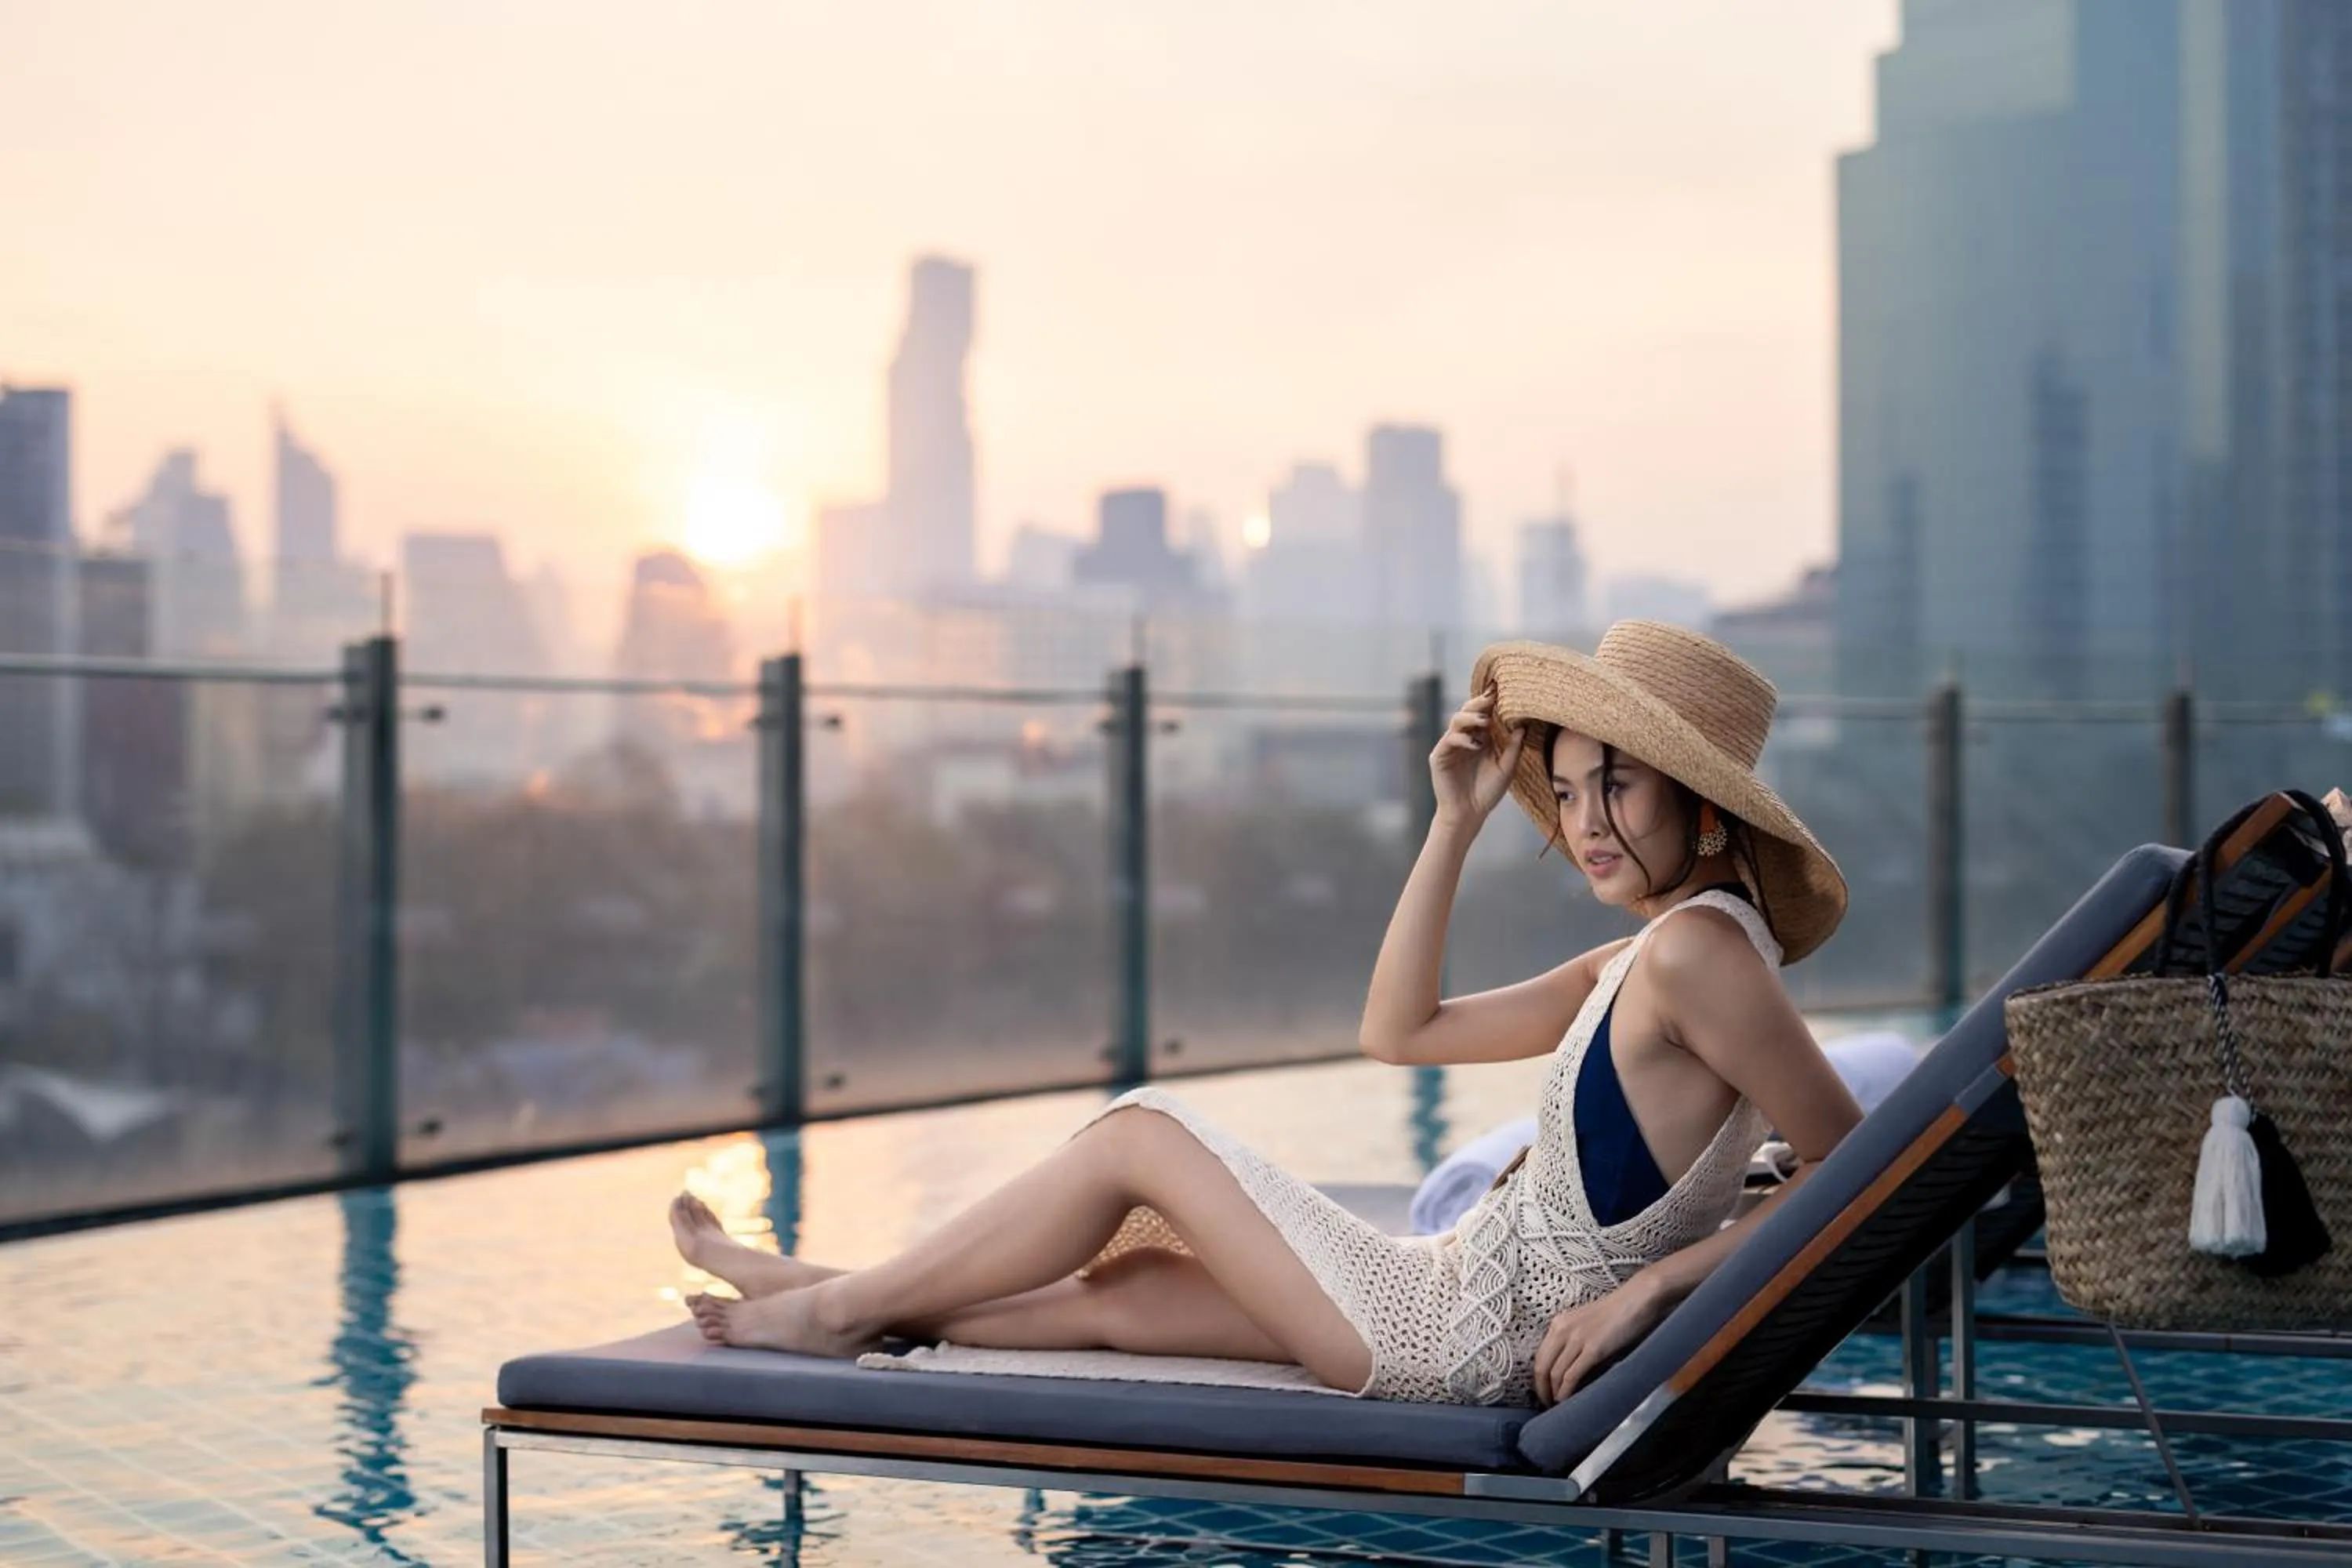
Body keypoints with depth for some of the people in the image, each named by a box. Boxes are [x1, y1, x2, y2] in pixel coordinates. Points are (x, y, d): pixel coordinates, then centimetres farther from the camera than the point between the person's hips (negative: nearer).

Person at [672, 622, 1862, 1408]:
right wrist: (1458, 820, 9)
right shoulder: (1638, 964, 10)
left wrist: (1652, 1284, -21)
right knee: (1122, 1286, 20)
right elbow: (1397, 1030, 13)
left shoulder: (1697, 947, -19)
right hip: (1463, 1304, 9)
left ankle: (843, 1304, 13)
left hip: (1463, 1341, -9)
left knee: (1139, 1138, 1)